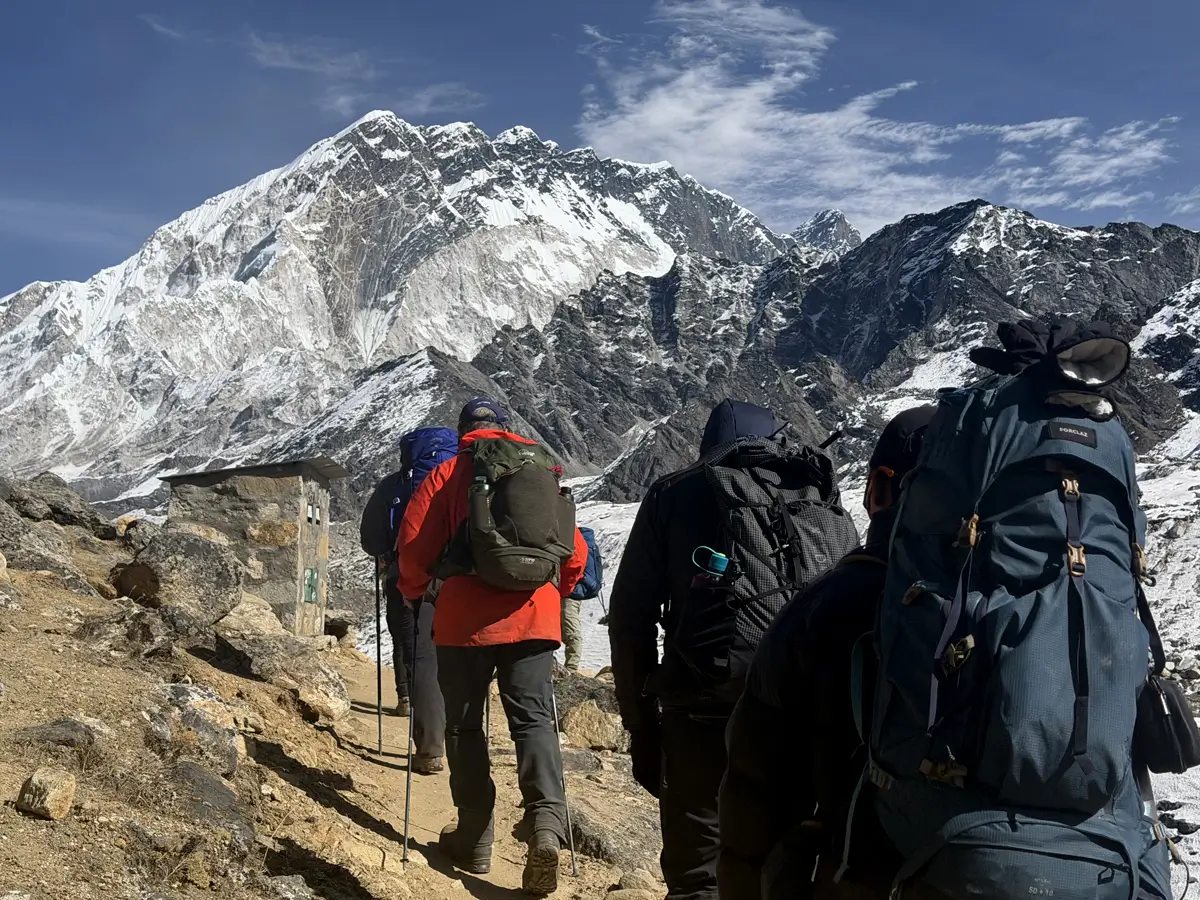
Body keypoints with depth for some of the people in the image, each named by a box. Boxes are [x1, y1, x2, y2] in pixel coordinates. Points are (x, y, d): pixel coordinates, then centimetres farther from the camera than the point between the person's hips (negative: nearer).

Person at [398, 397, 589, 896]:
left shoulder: (448, 473, 3)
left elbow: (413, 544, -3)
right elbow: (575, 551, 10)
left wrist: (413, 589, 16)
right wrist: (555, 593, 26)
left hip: (465, 618, -1)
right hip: (534, 617, 2)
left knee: (465, 725, 11)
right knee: (533, 717, 4)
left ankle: (474, 840, 16)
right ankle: (546, 819, -17)